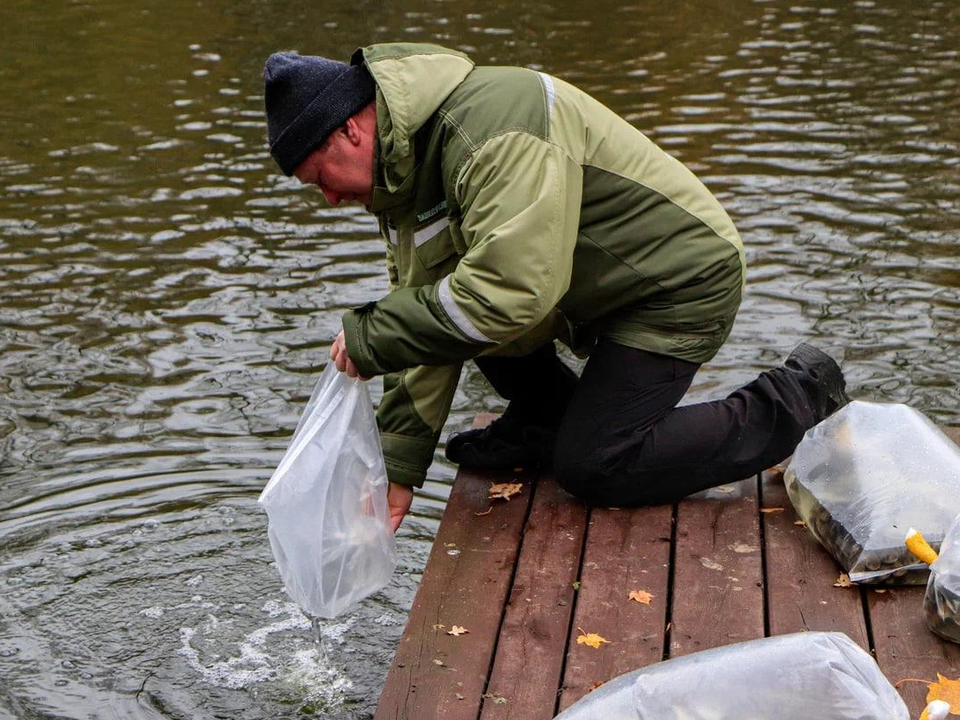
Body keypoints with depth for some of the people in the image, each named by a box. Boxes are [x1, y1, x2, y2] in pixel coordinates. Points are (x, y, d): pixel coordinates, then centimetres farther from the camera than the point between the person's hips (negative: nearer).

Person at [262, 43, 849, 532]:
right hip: (594, 286, 9)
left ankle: (800, 405, 1)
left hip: (682, 284, -9)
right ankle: (547, 419, 15)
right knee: (441, 296, 0)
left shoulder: (498, 133, -30)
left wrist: (370, 340, -29)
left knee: (592, 470, -12)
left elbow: (508, 293, -40)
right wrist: (399, 468, -2)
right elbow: (428, 322, 2)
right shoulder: (406, 169, 2)